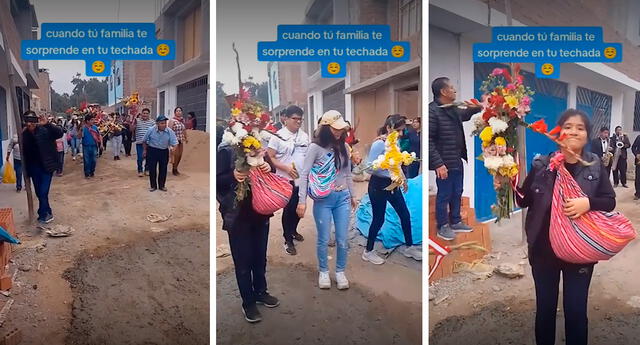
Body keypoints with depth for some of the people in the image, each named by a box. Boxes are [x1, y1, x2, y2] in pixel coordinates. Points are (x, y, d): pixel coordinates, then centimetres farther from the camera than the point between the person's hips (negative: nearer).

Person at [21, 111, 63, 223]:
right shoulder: (24, 134, 0)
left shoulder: (45, 130, -12)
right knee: (39, 193, 13)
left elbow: (60, 133, -28)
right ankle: (48, 213, 30)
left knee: (43, 193, -7)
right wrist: (26, 170, 7)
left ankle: (43, 215, 8)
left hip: (46, 167, -5)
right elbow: (24, 152, 6)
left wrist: (47, 124, -39)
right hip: (34, 168, 5)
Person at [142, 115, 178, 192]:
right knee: (152, 169, 2)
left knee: (163, 169, 7)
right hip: (152, 151, -1)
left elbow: (174, 142, -14)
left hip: (164, 151, 1)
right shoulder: (151, 130, -15)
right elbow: (144, 141, 2)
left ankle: (161, 185, 22)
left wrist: (172, 147, -36)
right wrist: (145, 150, 8)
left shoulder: (170, 131, -15)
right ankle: (153, 185, 16)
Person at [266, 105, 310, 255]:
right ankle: (288, 240, 16)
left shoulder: (305, 136, 6)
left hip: (303, 179, 5)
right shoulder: (278, 136, -10)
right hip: (287, 180, -5)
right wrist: (286, 168, -20)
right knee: (289, 209, 2)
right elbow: (270, 157, -11)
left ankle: (293, 230, 40)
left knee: (299, 208, 17)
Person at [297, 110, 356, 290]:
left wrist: (353, 195, 18)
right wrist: (302, 200, -17)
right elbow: (304, 174, -11)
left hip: (343, 197, 4)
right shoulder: (316, 147, -9)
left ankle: (340, 272, 27)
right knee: (324, 239, 7)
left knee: (342, 240, 8)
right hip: (323, 199, -3)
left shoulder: (344, 147, 5)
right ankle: (323, 272, 28)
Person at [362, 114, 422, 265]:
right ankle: (368, 251, 20)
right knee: (378, 219, 2)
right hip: (378, 185, -8)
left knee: (405, 215, 12)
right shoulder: (378, 144, -20)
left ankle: (409, 247, 29)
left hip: (392, 184, 8)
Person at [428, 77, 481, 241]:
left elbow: (465, 115, 34)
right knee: (444, 195, 4)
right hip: (444, 163, -9)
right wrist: (438, 163, -25)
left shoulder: (453, 109, 8)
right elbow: (428, 140, -22)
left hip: (457, 161, 9)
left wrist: (475, 108, 12)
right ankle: (442, 227, 19)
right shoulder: (432, 111, -19)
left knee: (457, 193, 19)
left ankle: (455, 222, 34)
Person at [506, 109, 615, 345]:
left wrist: (588, 203, -22)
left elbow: (610, 201, -3)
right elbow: (524, 200, 1)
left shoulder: (595, 165, -2)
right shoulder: (541, 165, -3)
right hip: (544, 249, 1)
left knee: (576, 310, 9)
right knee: (545, 307, 14)